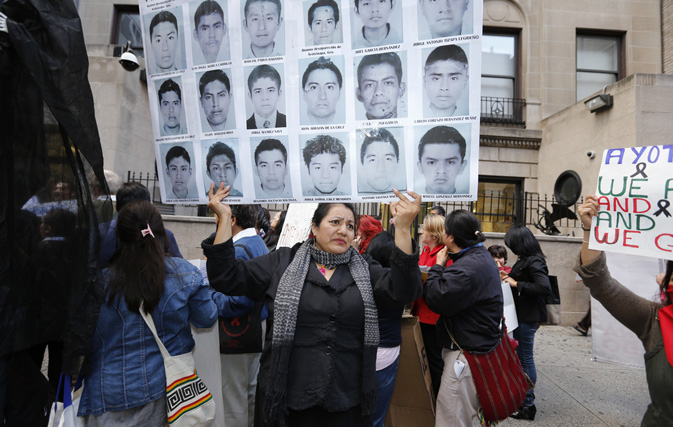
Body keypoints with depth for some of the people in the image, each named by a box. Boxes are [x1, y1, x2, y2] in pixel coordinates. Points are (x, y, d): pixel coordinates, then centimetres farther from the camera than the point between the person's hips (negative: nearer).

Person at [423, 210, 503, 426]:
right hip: (475, 345, 11)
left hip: (468, 351, -11)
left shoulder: (469, 267, -25)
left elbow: (437, 300, -22)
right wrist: (442, 269, 2)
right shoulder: (480, 256, 11)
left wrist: (438, 267, -10)